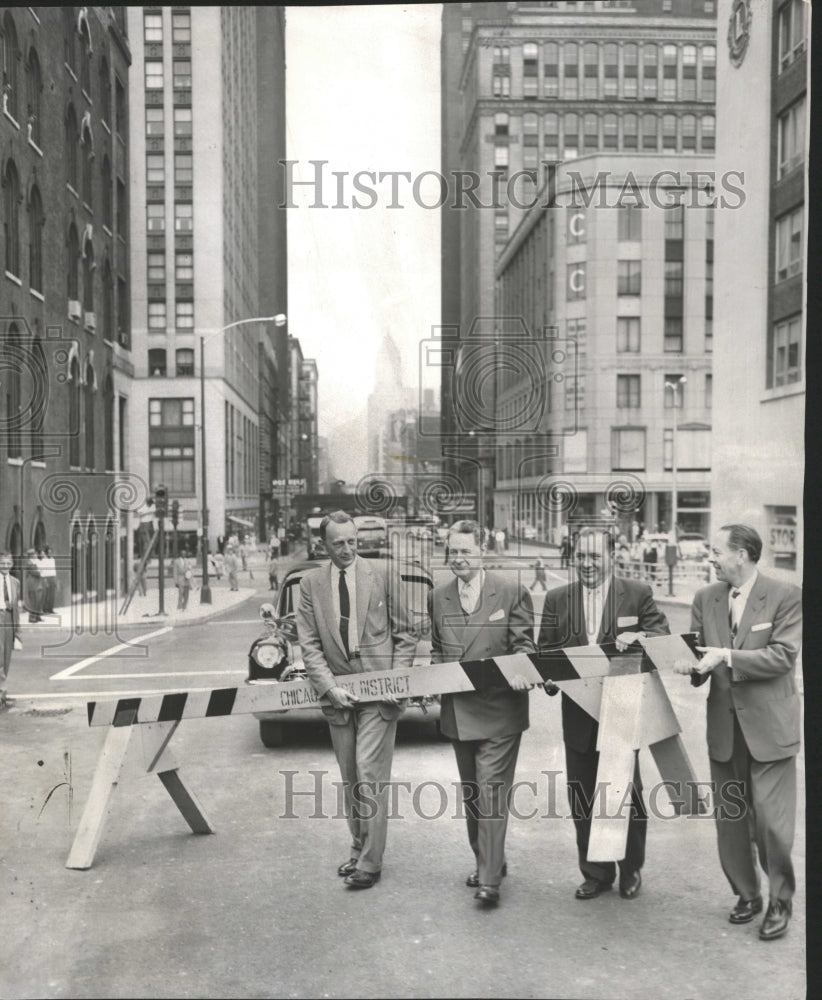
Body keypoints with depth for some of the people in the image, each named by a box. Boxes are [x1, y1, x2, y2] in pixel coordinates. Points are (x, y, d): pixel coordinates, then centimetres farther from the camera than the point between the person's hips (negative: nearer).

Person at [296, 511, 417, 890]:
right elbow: (309, 643, 0)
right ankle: (358, 848, 28)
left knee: (370, 775, -6)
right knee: (349, 779, 13)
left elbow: (404, 634, 2)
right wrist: (329, 687, -11)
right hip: (338, 693, 3)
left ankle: (369, 862, 3)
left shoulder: (383, 576, -3)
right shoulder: (311, 585, 3)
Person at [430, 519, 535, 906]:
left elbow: (523, 645, -4)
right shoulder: (438, 597, 8)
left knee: (491, 791, -8)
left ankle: (489, 879, -3)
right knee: (471, 793, 16)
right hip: (458, 712, 5)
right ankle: (486, 862, 31)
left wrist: (519, 673, -23)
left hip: (498, 711, -5)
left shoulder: (512, 593, -6)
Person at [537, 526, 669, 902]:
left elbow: (664, 637, -4)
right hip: (578, 715, 2)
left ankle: (631, 870, 31)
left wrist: (638, 637, -25)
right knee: (581, 799, 10)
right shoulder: (556, 599, 4)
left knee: (627, 794, 10)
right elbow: (545, 651, 5)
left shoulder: (638, 594, -2)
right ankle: (596, 873, 27)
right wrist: (548, 678, -15)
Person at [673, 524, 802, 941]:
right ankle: (746, 894, 31)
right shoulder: (706, 598, 6)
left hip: (769, 726, -4)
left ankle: (780, 902, 20)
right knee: (729, 820, 12)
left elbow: (783, 656, -17)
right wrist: (692, 666, -16)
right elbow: (699, 654, 7)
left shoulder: (785, 596, -8)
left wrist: (727, 657, -24)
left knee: (772, 820, -1)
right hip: (723, 725, 5)